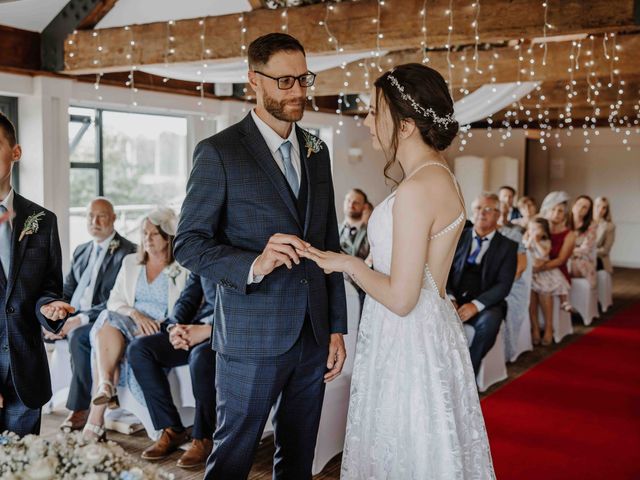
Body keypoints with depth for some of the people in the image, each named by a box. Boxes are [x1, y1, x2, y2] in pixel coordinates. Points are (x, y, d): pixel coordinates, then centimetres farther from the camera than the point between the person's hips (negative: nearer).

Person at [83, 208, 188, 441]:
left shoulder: (184, 269, 5)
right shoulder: (130, 262, 20)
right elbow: (114, 301, 11)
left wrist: (156, 326, -19)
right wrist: (135, 314, -11)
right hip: (128, 324, 4)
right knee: (109, 320, -30)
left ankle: (96, 418, -28)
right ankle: (105, 386, -45)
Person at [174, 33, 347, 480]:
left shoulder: (317, 151, 11)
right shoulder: (218, 152, -7)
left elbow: (330, 244, 13)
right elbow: (189, 244, -10)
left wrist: (337, 327, 10)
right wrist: (252, 264, -28)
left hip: (314, 336, 5)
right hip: (253, 337, -5)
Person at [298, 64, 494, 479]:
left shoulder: (416, 190, -22)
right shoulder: (440, 176, 7)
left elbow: (400, 297, -22)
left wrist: (347, 264, -8)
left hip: (409, 341, -9)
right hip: (429, 331, 9)